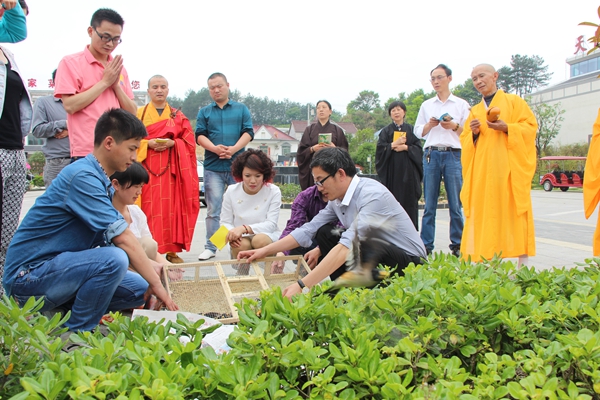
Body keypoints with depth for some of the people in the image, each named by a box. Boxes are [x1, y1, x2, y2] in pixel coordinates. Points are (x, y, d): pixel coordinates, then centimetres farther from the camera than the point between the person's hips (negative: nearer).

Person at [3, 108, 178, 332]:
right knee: (114, 259, -31)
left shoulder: (99, 180, 9)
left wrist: (150, 287, 1)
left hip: (57, 267, 9)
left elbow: (120, 237, 9)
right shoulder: (83, 177, -21)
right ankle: (76, 334, -11)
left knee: (138, 290, 0)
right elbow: (123, 240, -22)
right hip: (29, 274, -9)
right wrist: (156, 284, -15)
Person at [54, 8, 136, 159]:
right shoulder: (70, 63, 0)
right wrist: (104, 82, -8)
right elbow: (70, 105, -12)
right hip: (87, 153, -4)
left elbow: (132, 112, 11)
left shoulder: (119, 68, 14)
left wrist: (116, 85, -4)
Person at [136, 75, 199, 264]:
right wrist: (148, 143, -13)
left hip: (171, 167, 1)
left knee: (172, 206, -2)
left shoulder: (178, 115, 13)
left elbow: (189, 140, 7)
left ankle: (172, 250, 4)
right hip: (147, 167, -1)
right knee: (149, 207, -5)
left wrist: (173, 143, -11)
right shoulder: (139, 113, 10)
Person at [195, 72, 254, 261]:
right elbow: (200, 135, 3)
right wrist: (215, 148, -16)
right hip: (213, 167, 1)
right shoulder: (204, 112, 13)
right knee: (213, 210, 2)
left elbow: (248, 133, 1)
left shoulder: (241, 109, 11)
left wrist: (233, 149, -15)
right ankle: (210, 247, 8)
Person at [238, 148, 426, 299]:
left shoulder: (372, 195, -27)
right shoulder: (337, 199, -1)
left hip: (409, 260, -8)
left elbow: (347, 246, -36)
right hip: (377, 258, 8)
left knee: (361, 246, -35)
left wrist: (302, 285, -40)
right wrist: (264, 251, 0)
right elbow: (307, 231, 5)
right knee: (325, 234, -3)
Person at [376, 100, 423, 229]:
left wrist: (406, 147, -11)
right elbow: (380, 148, 0)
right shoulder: (386, 131, 12)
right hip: (392, 170, 0)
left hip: (408, 170, 0)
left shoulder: (411, 129, 12)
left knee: (409, 200, -2)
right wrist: (394, 144, -12)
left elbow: (419, 147, 3)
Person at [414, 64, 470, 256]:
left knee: (455, 203, -4)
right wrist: (429, 125, -3)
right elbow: (418, 131, 15)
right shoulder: (426, 105, 17)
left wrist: (455, 127, -9)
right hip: (431, 154, 2)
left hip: (453, 155, -1)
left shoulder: (461, 104, 11)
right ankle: (426, 245, 4)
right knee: (429, 204, 0)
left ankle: (457, 245, 3)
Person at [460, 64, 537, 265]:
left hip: (509, 167, -4)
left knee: (514, 210, -7)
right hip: (482, 170, 4)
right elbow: (464, 140, 16)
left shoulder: (514, 101, 9)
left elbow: (530, 127, 0)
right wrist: (474, 133, -5)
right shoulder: (474, 111, 19)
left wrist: (506, 128, -15)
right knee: (485, 213, -1)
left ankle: (522, 261, -4)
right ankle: (487, 259, 2)